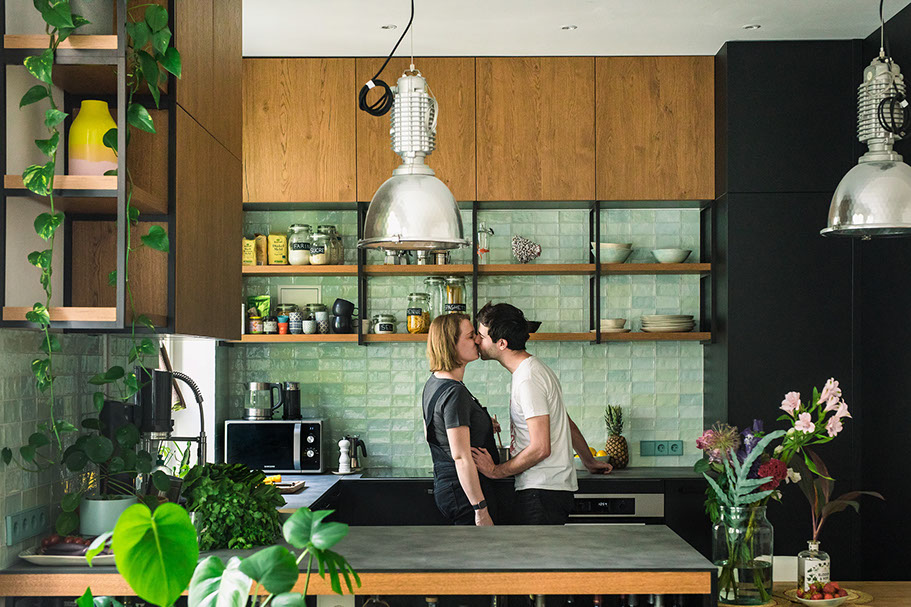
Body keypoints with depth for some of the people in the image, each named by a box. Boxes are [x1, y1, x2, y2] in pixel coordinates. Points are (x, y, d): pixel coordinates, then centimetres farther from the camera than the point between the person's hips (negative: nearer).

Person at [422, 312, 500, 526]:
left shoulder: (433, 383, 10)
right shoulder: (455, 393, -20)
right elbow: (461, 456, -24)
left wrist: (481, 426, 18)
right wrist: (481, 509, -22)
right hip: (465, 492, -10)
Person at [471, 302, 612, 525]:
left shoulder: (528, 380, -17)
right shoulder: (534, 369, 15)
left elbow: (540, 448, -20)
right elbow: (568, 423, 26)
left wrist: (496, 471, -11)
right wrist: (589, 461, 37)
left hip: (542, 491, -10)